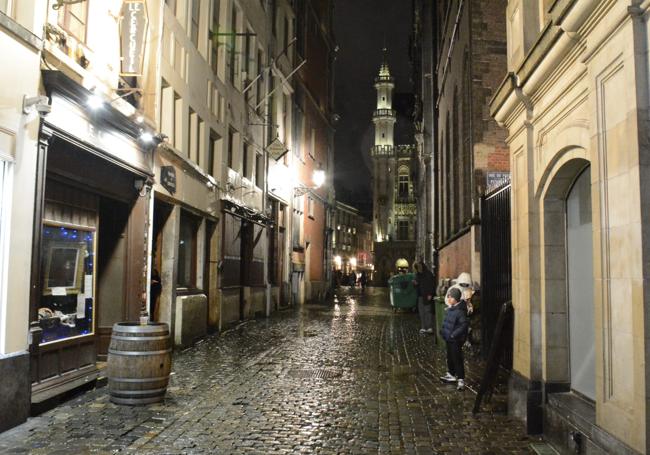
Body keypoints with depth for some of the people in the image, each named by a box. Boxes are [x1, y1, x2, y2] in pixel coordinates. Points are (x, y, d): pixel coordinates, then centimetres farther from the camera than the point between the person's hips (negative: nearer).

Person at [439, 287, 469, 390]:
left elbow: (464, 325, -27)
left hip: (456, 340, -9)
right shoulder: (450, 308, 5)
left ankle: (461, 380, 9)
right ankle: (451, 375, 37)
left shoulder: (460, 311, -23)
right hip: (449, 338, 9)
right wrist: (443, 331, 10)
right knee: (450, 357, 21)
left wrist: (454, 334, -26)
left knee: (457, 359, -1)